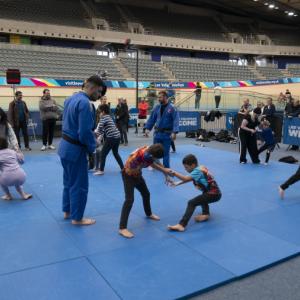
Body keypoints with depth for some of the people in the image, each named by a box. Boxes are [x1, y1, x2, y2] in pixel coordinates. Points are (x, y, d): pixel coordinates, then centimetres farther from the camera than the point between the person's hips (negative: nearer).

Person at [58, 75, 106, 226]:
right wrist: (92, 147, -7)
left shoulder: (71, 98, 7)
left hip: (65, 145, 10)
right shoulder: (84, 103, -23)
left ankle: (67, 211, 37)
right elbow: (85, 132, -25)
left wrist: (92, 133, 11)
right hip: (76, 149, -10)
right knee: (79, 185, 5)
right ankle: (77, 217, 18)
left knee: (69, 181, 22)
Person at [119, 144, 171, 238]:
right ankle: (122, 228, -14)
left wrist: (167, 175, -2)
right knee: (129, 199, -15)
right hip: (128, 175, -9)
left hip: (137, 174, 9)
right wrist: (166, 171, -5)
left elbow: (157, 163, 1)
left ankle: (148, 214, 47)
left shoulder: (150, 150, -13)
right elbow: (154, 166, -21)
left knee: (146, 194, 21)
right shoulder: (145, 154, -36)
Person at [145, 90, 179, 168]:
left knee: (166, 152, 4)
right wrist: (147, 128, 2)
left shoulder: (172, 108, -11)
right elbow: (152, 118, 9)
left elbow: (176, 120, -17)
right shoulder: (157, 107, 4)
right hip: (157, 132, 4)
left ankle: (166, 168, 16)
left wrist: (174, 132, -26)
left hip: (167, 133, -4)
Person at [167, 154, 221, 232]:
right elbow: (188, 178, 13)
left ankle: (181, 225, -26)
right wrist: (177, 183, 4)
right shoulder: (201, 167, 11)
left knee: (191, 203, -19)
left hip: (213, 195, -10)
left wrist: (174, 173, -25)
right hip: (215, 193, 10)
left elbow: (186, 179, -27)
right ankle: (206, 213, 25)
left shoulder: (197, 171, -15)